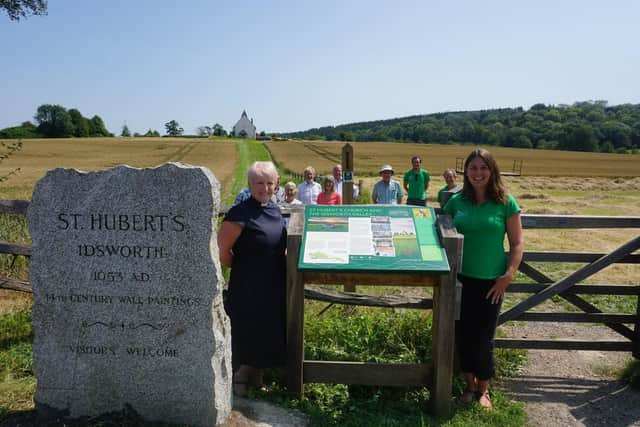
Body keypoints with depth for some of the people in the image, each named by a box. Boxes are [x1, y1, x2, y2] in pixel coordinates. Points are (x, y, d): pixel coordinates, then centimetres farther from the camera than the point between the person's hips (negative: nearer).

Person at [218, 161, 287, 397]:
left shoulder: (274, 210, 6)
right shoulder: (240, 213, -18)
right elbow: (222, 251, -19)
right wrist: (240, 268, -5)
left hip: (274, 287, 7)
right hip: (247, 289, -7)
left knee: (268, 333, 17)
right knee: (245, 334, 4)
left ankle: (258, 377, 36)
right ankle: (239, 379, 26)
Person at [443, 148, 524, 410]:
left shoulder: (505, 202, -6)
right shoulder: (457, 201, 1)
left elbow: (517, 244, -4)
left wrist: (508, 276, -13)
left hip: (490, 282, -2)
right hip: (461, 279, 3)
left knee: (483, 338, 7)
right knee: (463, 334, 12)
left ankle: (483, 390, 29)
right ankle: (470, 385, 32)